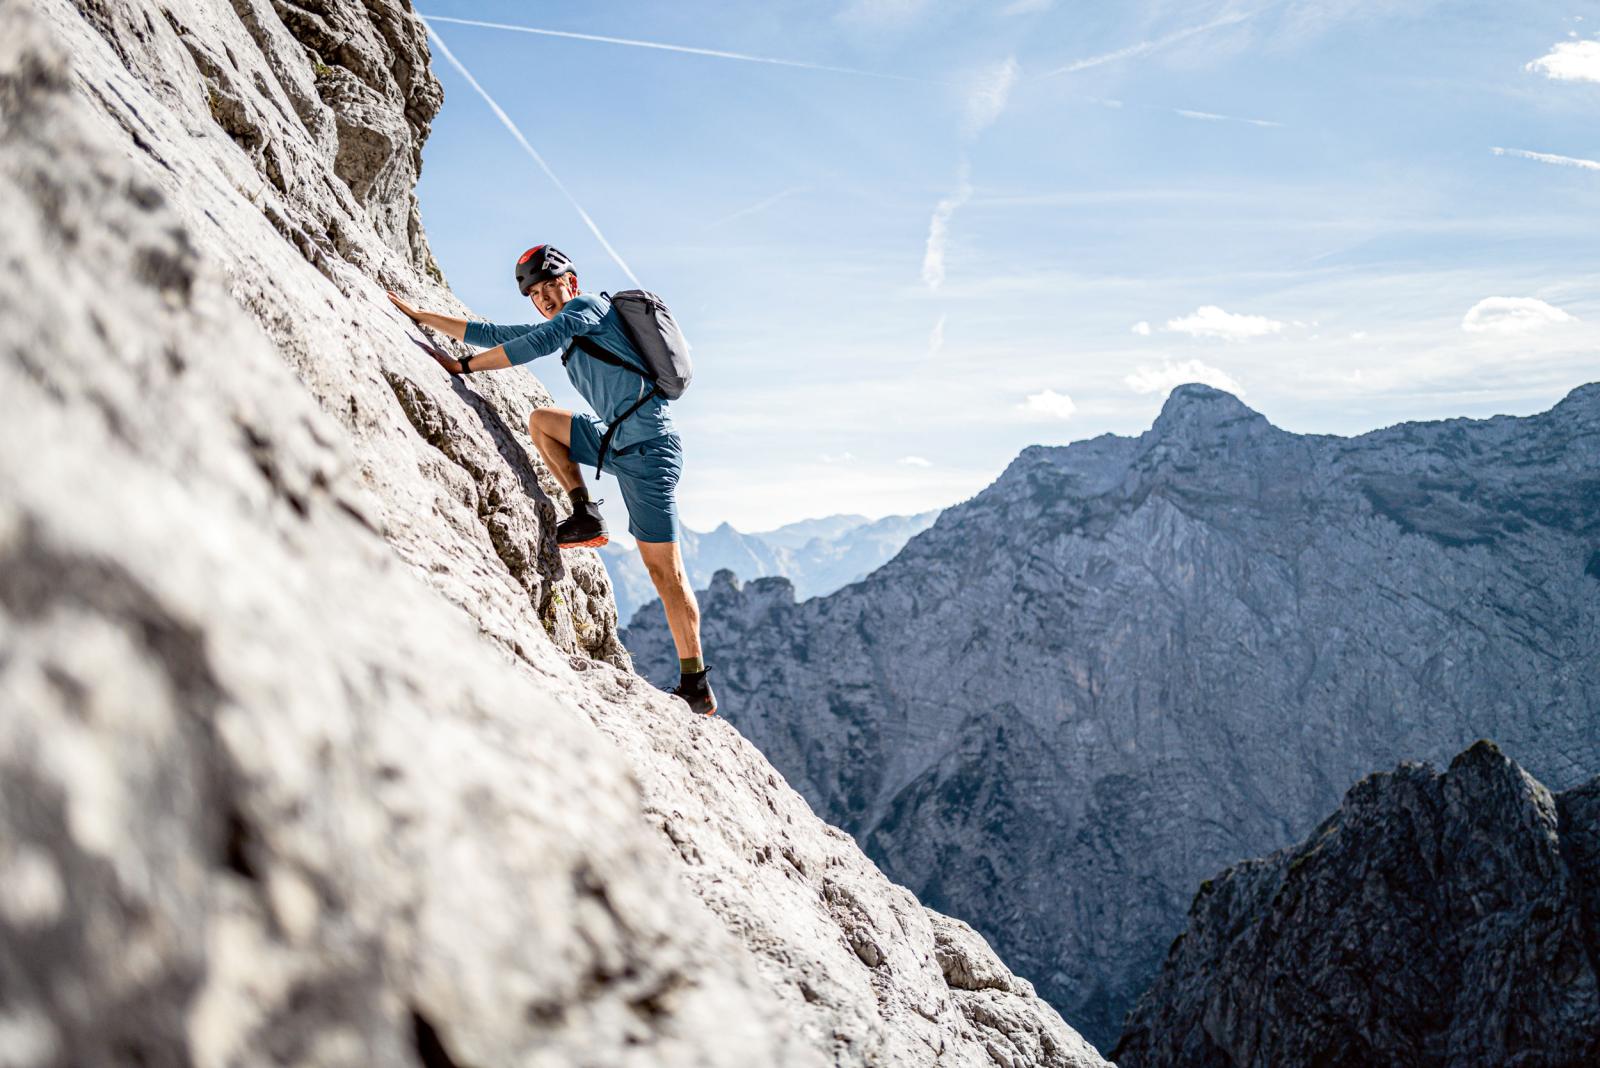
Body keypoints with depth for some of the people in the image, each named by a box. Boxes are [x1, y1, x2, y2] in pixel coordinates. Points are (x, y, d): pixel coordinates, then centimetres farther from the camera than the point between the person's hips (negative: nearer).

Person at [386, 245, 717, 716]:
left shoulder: (588, 305, -2)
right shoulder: (563, 327, 22)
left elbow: (534, 344, -15)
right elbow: (492, 334, 25)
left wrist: (463, 365, -10)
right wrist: (417, 315, 25)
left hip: (647, 446, -9)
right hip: (618, 440, 9)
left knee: (663, 568, -8)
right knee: (540, 421, 15)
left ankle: (696, 685, -4)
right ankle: (586, 517, 5)